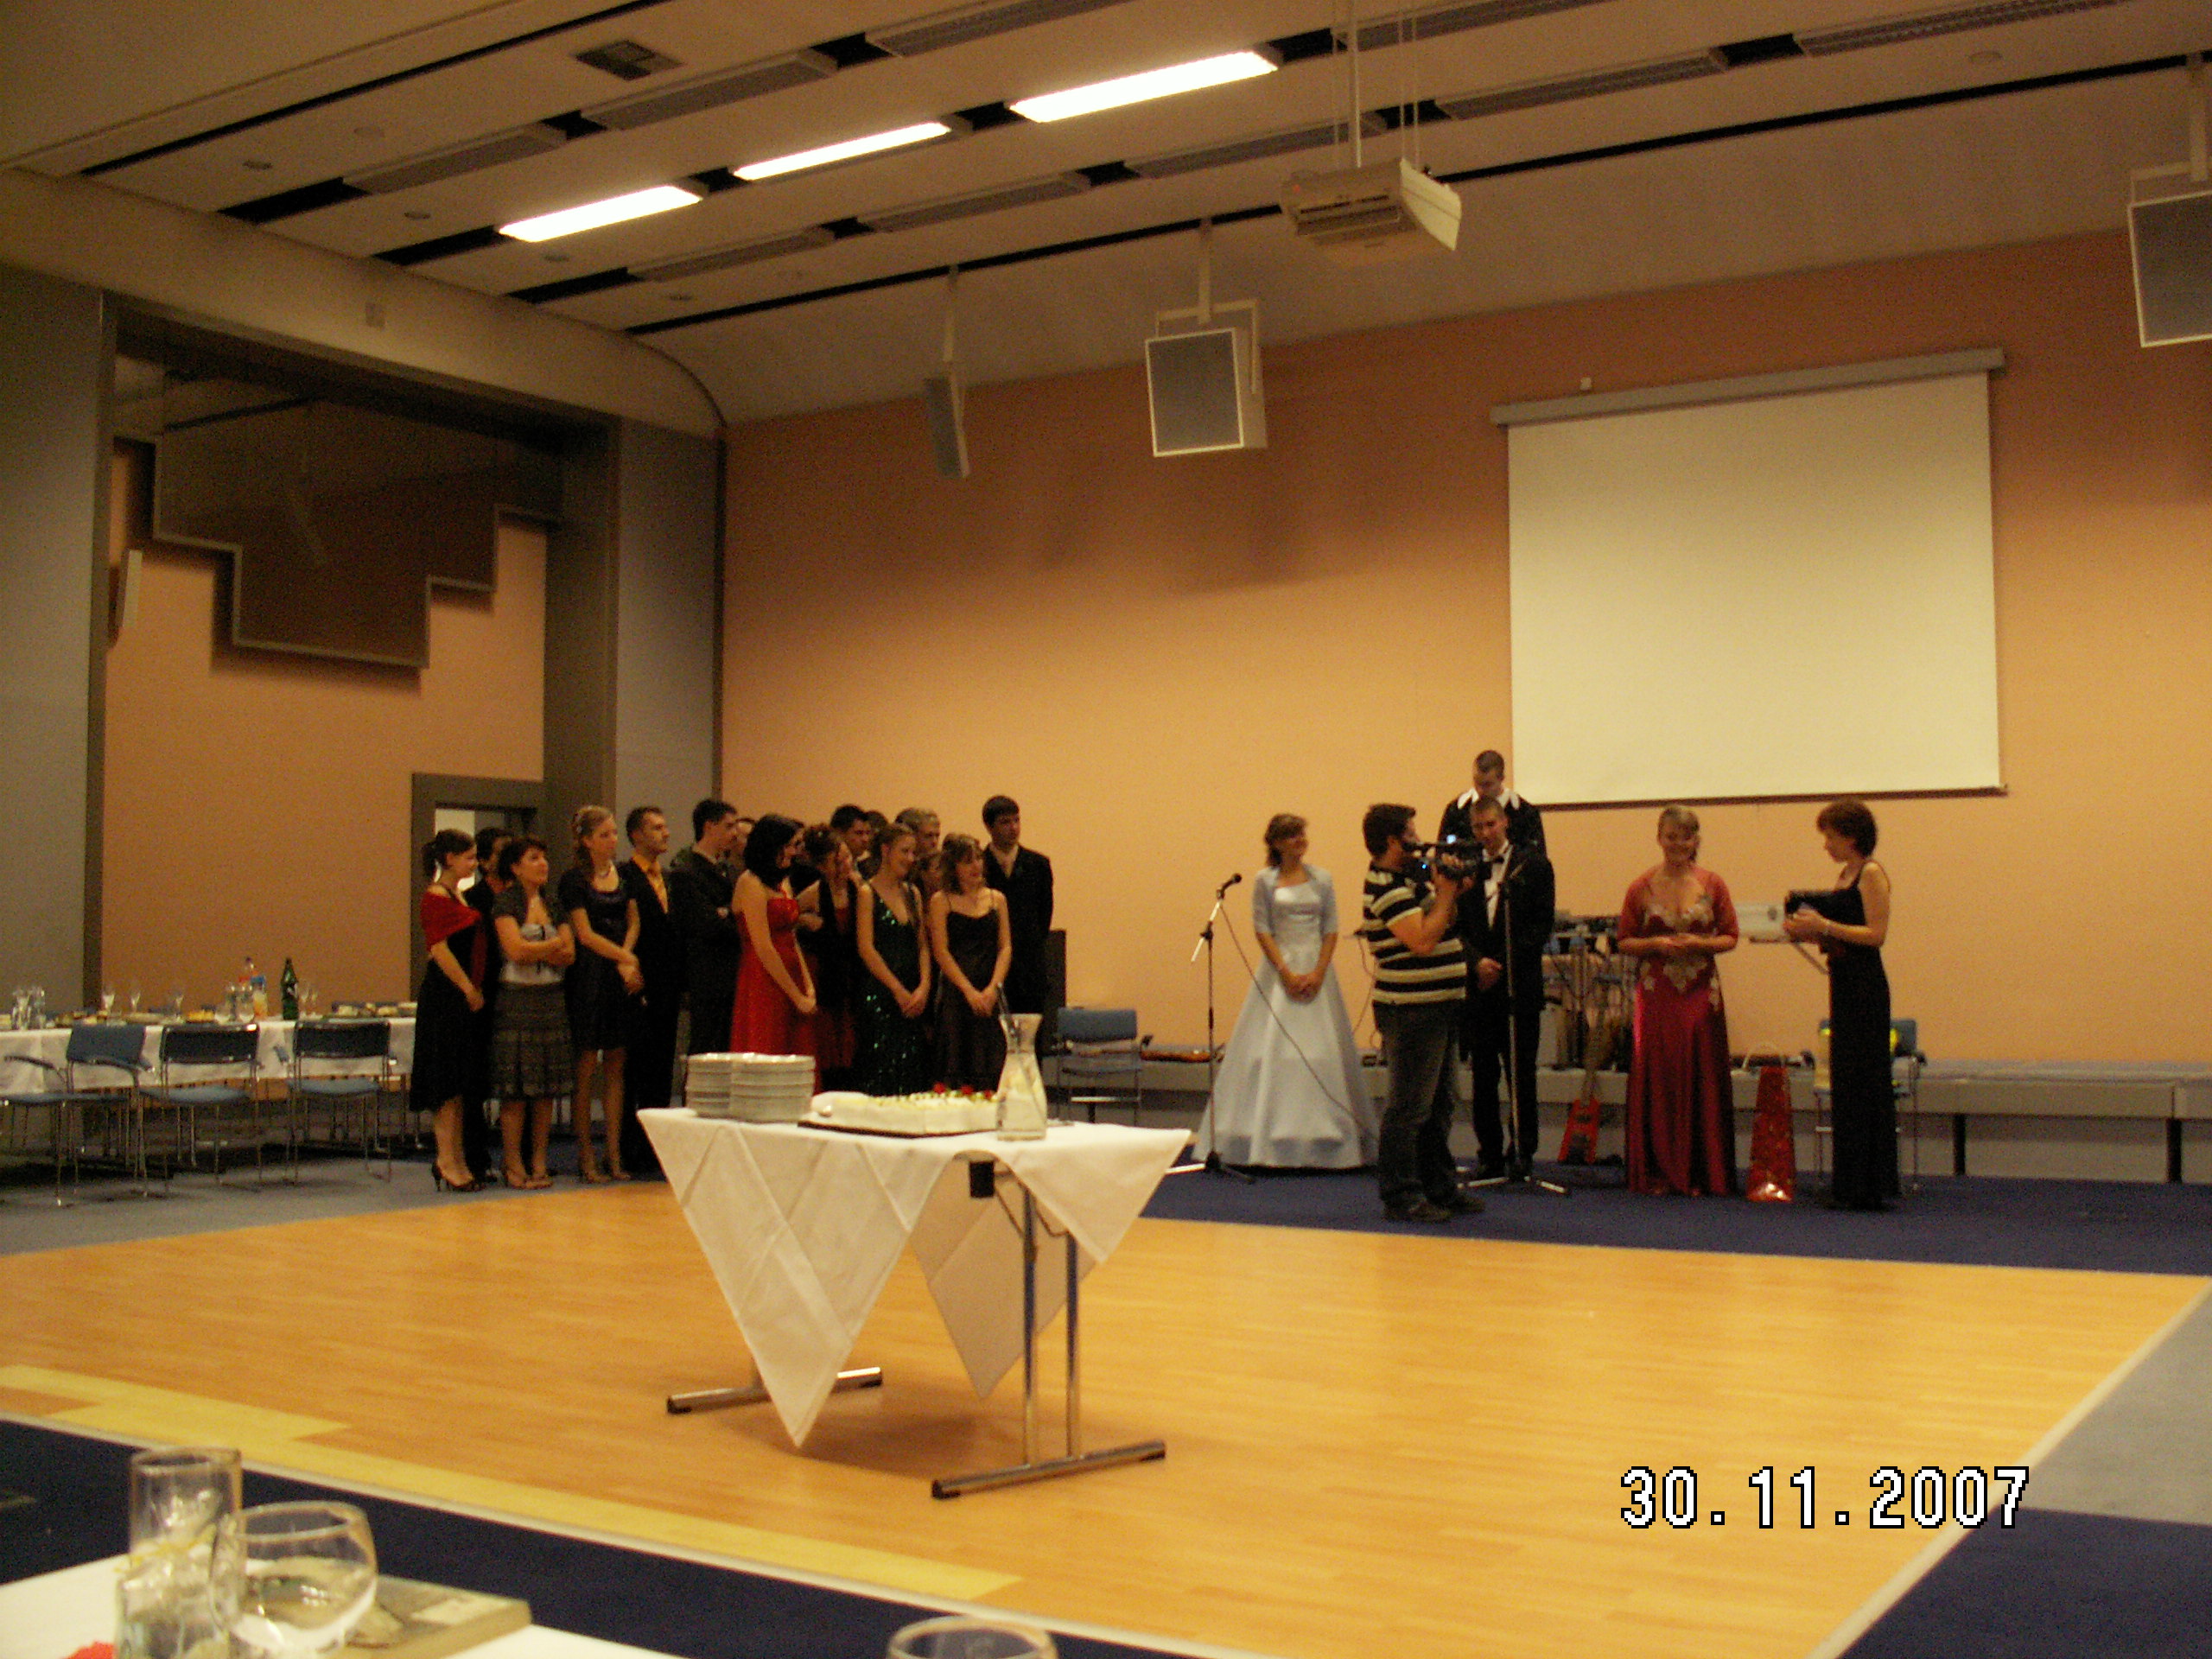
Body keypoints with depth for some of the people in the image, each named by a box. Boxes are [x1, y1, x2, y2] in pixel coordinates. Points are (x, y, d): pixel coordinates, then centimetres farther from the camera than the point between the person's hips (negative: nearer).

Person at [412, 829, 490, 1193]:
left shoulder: (459, 896, 17)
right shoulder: (435, 897, -11)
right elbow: (439, 949, -18)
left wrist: (475, 990, 13)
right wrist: (469, 989, -17)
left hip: (465, 996, 9)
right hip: (445, 995, -9)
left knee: (459, 1081, 11)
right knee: (448, 1080, -6)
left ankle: (454, 1159, 16)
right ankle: (447, 1161, -1)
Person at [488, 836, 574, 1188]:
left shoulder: (553, 904, 15)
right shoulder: (506, 904, -2)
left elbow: (569, 954, 5)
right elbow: (515, 950, -15)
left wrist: (536, 951, -11)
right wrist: (555, 945, -2)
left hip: (552, 999, 5)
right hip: (516, 999, -5)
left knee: (547, 1087, 4)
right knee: (516, 1090, -5)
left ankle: (539, 1163, 10)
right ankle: (514, 1165, 2)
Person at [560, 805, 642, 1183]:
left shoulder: (622, 874, 13)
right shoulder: (573, 878, -5)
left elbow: (633, 922, 12)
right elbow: (586, 935, -9)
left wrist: (626, 959, -5)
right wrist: (626, 959, -9)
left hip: (622, 978, 5)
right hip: (589, 978, -5)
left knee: (615, 1067, 6)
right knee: (587, 1067, -2)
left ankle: (614, 1156, 9)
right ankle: (586, 1156, 4)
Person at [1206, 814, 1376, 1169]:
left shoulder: (1322, 879, 7)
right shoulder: (1265, 881, 2)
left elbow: (1331, 930, 5)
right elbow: (1261, 930, -2)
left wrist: (1318, 973, -8)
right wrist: (1287, 973, -11)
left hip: (1316, 969, 2)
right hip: (1279, 970, -2)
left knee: (1320, 1052, -1)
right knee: (1273, 1050, -4)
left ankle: (1320, 1139, 6)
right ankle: (1271, 1141, 0)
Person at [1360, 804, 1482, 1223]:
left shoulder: (1410, 876, 13)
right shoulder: (1386, 889, -17)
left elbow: (1446, 923, 19)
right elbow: (1423, 940, -26)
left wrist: (1452, 888, 3)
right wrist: (1446, 892, -16)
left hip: (1438, 1007, 10)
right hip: (1411, 1011, -10)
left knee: (1441, 1103, 16)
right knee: (1410, 1107, -5)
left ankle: (1439, 1187, 26)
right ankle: (1401, 1197, 1)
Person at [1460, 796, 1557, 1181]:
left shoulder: (1533, 866, 3)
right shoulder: (1464, 871, 10)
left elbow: (1542, 924, -3)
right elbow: (1457, 927, 7)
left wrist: (1503, 965, -10)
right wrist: (1477, 962, -11)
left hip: (1521, 986, -2)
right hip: (1478, 987, 2)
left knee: (1521, 1072, 1)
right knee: (1483, 1074, 5)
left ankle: (1523, 1153, 10)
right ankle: (1489, 1154, 13)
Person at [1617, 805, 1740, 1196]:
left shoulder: (1712, 884, 4)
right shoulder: (1641, 887, 3)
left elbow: (1730, 937, 6)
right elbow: (1624, 942, 6)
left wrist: (1700, 943, -12)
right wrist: (1655, 944, -12)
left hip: (1701, 991, 0)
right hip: (1656, 992, 0)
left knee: (1701, 1080, 0)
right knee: (1655, 1081, -1)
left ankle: (1698, 1174, 8)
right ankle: (1658, 1173, 7)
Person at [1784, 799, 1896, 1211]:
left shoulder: (1871, 874, -10)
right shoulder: (1844, 875, 16)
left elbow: (1876, 935, -18)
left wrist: (1824, 926, -20)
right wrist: (1811, 932, 4)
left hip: (1866, 987, -9)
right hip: (1843, 983, 9)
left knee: (1862, 1082, -6)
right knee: (1844, 1081, 11)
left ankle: (1869, 1186, -1)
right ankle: (1850, 1185, 17)